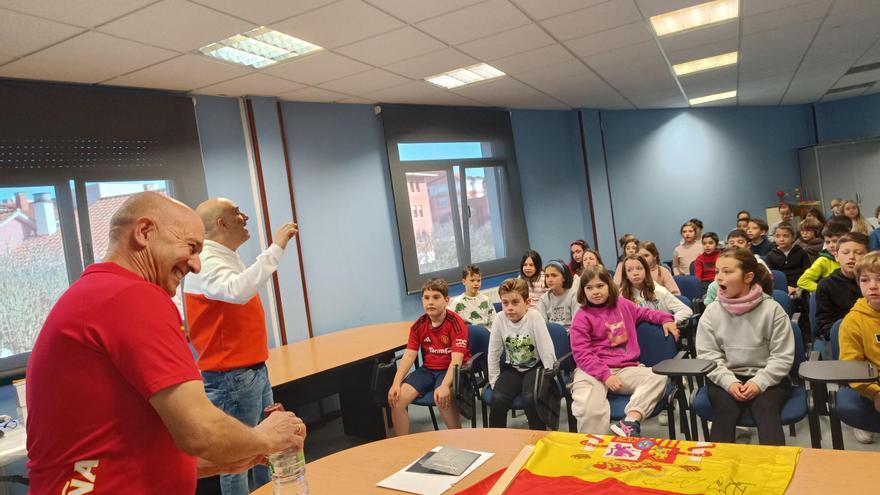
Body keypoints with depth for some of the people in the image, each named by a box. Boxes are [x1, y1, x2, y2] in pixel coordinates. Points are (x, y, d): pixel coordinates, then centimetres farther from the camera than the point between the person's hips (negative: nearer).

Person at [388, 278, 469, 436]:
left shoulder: (455, 323, -14)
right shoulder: (419, 325, 1)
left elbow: (456, 359, -23)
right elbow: (409, 355, -3)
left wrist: (444, 386, -38)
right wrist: (396, 384, -18)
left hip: (451, 369, -5)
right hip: (428, 369, 5)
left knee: (442, 398, -36)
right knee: (396, 398, -16)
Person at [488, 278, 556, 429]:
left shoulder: (534, 317, -21)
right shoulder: (499, 319, -13)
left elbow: (547, 351, -17)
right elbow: (493, 353, -5)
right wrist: (494, 382, -4)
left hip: (535, 366, -2)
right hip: (512, 367, 3)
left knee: (531, 398, -29)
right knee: (498, 398, -22)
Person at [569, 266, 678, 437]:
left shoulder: (623, 304, 14)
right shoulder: (582, 317, -1)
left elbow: (644, 313, 36)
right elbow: (581, 354, -9)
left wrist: (665, 319, 17)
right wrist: (605, 375, -20)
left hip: (626, 368, 5)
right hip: (593, 371, -4)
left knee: (658, 378, -22)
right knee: (591, 410, -32)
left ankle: (630, 422, -34)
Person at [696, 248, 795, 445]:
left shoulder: (772, 309, -3)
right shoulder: (711, 312, 2)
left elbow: (782, 357, -4)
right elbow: (707, 355, -1)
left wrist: (759, 382, -18)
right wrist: (729, 382, -17)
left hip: (767, 379, 0)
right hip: (726, 379, 1)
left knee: (766, 409, -30)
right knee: (726, 410, -28)